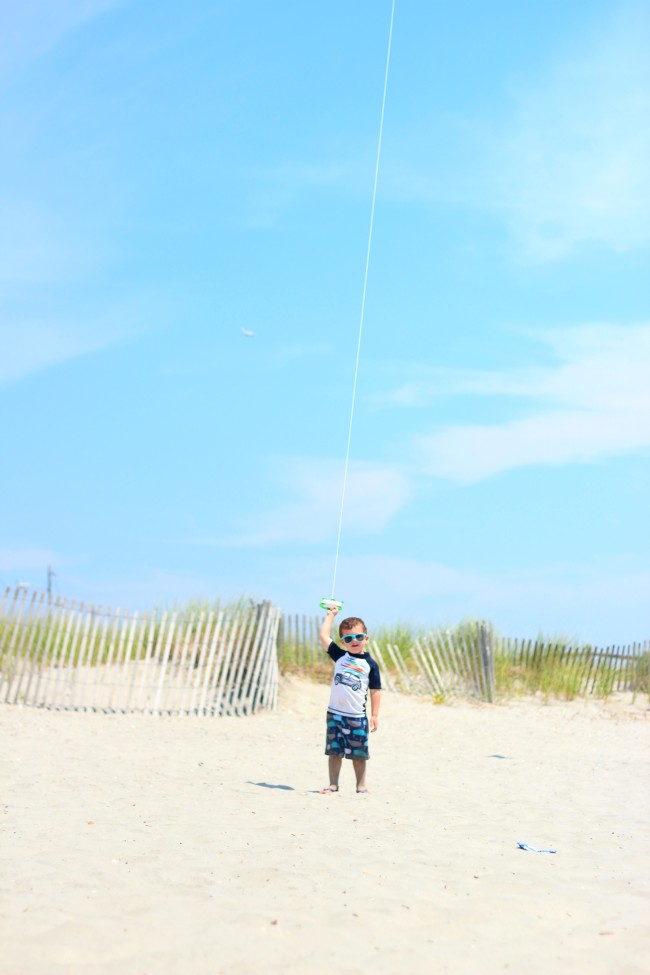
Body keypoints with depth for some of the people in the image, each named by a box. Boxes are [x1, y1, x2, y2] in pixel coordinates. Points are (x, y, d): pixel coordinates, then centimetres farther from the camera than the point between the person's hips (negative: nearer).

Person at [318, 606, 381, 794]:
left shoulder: (370, 664, 0)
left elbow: (375, 690, 1)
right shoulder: (340, 656, 7)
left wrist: (375, 715, -3)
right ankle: (333, 784, 12)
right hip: (335, 713, 2)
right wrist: (330, 615, 14)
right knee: (334, 751, 5)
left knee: (358, 753, 5)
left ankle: (361, 785, 16)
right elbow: (324, 636, 8)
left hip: (357, 716, -2)